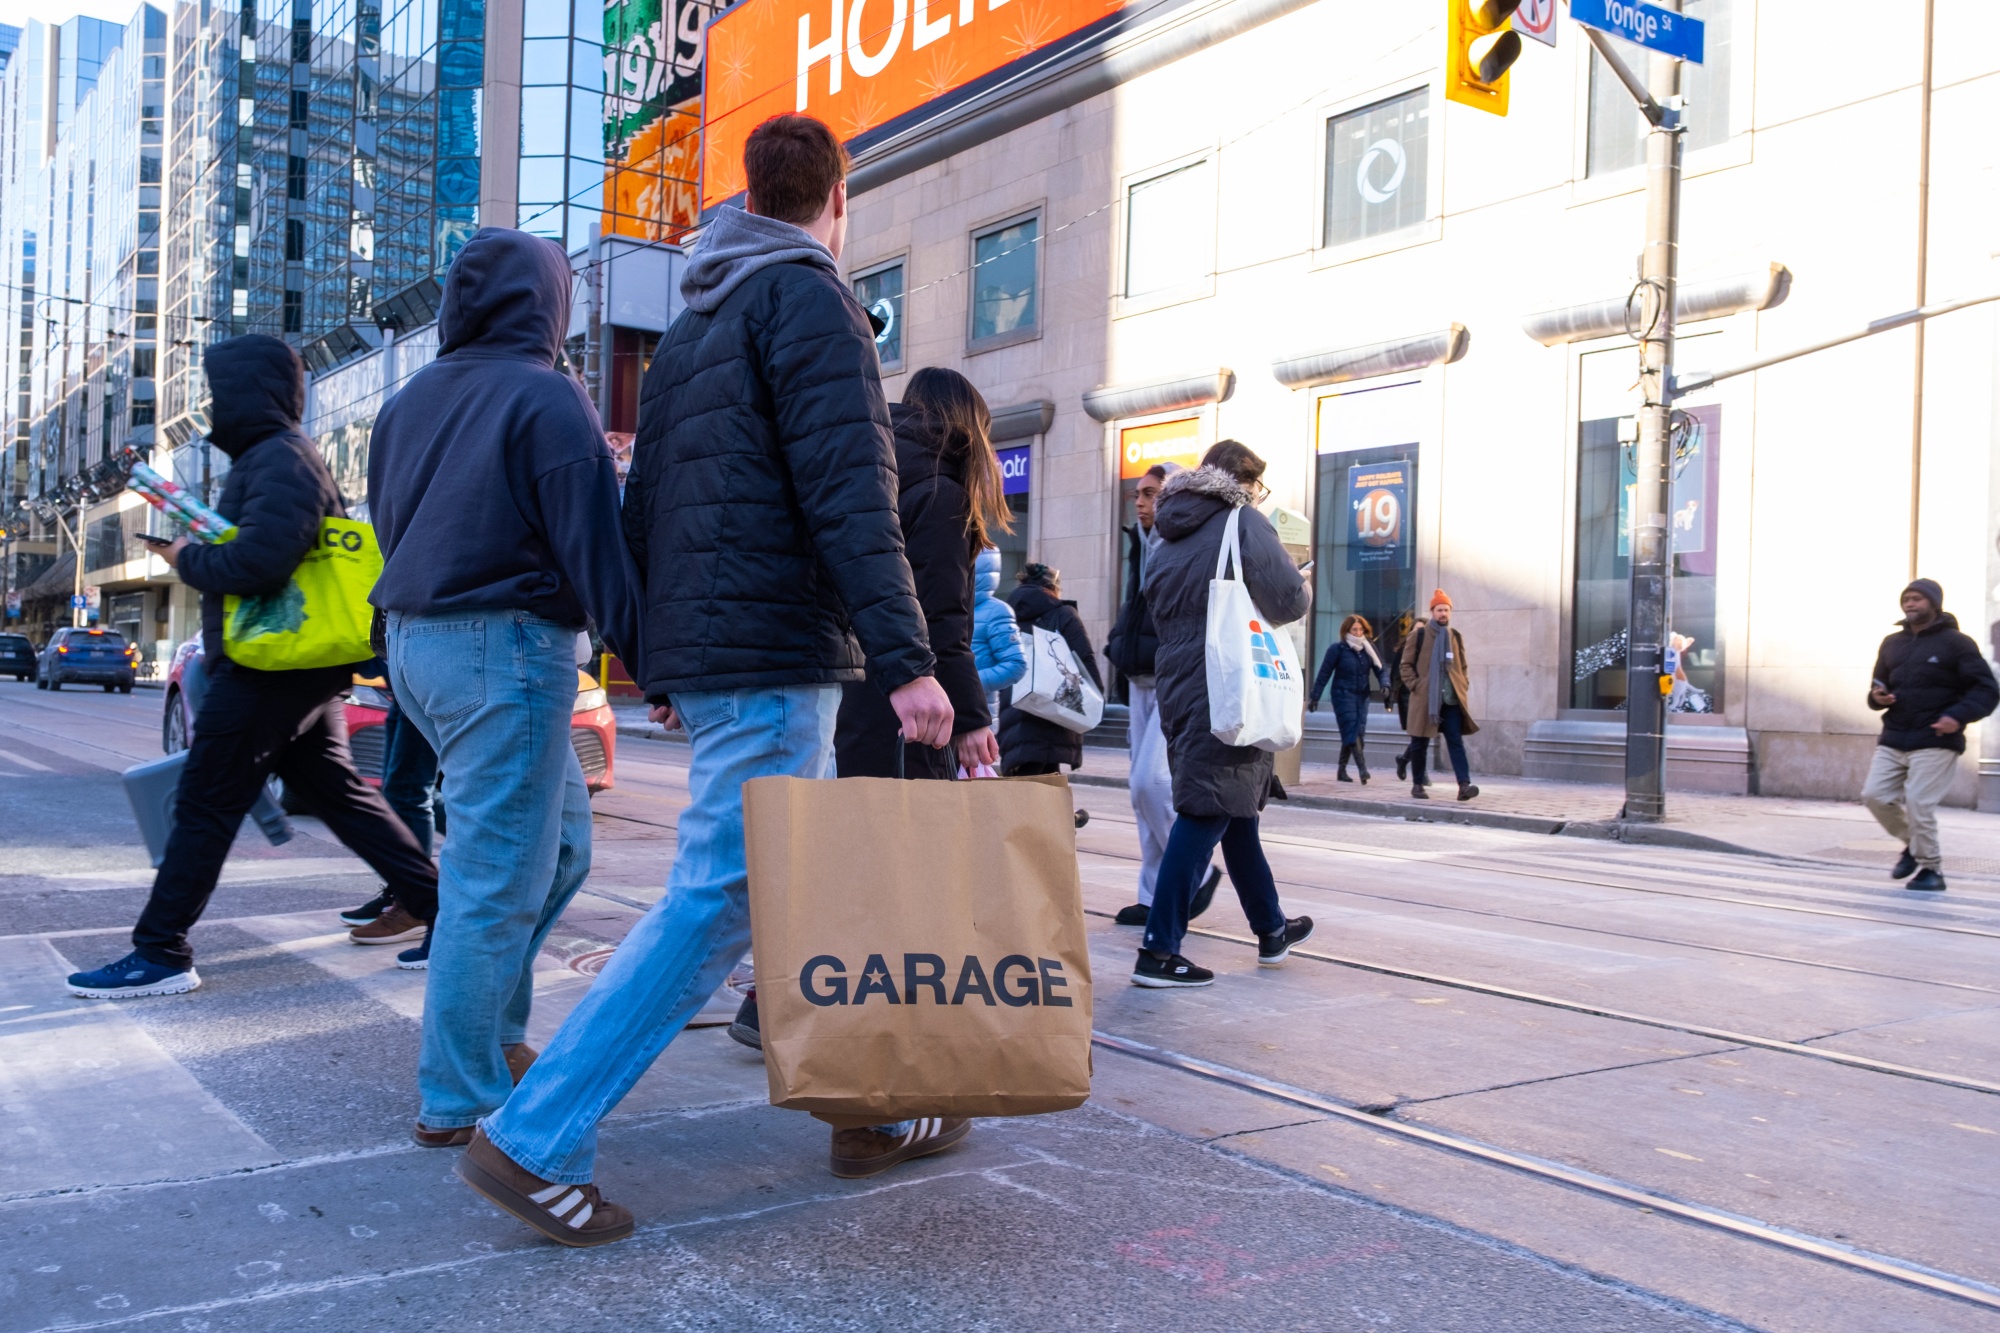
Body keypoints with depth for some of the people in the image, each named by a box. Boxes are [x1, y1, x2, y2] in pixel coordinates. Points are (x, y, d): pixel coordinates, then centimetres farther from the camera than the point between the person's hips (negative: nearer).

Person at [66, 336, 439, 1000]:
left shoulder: (280, 460, -14)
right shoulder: (269, 458, 21)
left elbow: (257, 561, -26)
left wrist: (185, 558, -11)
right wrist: (197, 548, 10)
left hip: (269, 667, -10)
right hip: (305, 670, 10)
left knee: (205, 803, -3)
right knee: (341, 795, 11)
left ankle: (161, 955, 3)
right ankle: (443, 912, 11)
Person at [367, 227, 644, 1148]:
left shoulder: (409, 401, 15)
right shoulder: (543, 396, -9)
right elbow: (594, 549, -14)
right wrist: (652, 660, -12)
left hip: (416, 642, 9)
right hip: (507, 645, -9)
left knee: (561, 836, 18)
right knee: (499, 875, -2)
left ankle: (491, 1028, 21)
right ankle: (460, 1099, 5)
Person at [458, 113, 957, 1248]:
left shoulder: (693, 325, 21)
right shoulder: (808, 299, -6)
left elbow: (642, 507, 21)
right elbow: (848, 495, -19)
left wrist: (658, 668, 25)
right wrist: (906, 658, -22)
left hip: (700, 652, 10)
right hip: (775, 657, -10)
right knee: (717, 901, -7)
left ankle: (871, 1112, 24)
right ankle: (538, 1138, -4)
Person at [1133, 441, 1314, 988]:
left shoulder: (1170, 539, 15)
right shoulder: (1244, 523, -7)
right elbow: (1289, 602, -11)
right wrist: (1301, 587, 10)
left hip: (1178, 686, 8)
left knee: (1236, 808, 18)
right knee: (1206, 812, -8)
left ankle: (1271, 928, 31)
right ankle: (1158, 950, -10)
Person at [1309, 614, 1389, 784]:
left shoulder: (1369, 648, 7)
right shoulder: (1338, 648, -5)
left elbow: (1380, 669, 7)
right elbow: (1324, 674, -4)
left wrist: (1385, 684, -14)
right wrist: (1315, 697, -5)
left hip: (1362, 696, 5)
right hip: (1343, 695, -5)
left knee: (1358, 732, 5)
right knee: (1351, 732, -15)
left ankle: (1342, 770, 17)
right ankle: (1362, 769, -23)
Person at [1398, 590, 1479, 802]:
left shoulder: (1456, 637, 12)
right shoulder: (1419, 635, 0)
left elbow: (1462, 667, 21)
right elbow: (1405, 665, 1)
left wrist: (1463, 687, 9)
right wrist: (1415, 686, -9)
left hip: (1452, 699, 3)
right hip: (1424, 699, -3)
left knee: (1456, 741, -7)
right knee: (1420, 743, 5)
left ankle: (1464, 785, -15)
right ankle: (1418, 784, 17)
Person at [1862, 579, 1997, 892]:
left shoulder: (1956, 642, -3)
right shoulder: (1892, 644, 14)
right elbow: (1879, 687, 24)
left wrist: (1959, 716, -22)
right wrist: (1877, 697, -1)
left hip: (1935, 742, -6)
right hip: (1893, 739, 6)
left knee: (1918, 803, -12)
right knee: (1874, 795, -3)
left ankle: (1931, 869, 5)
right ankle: (1912, 844, 22)